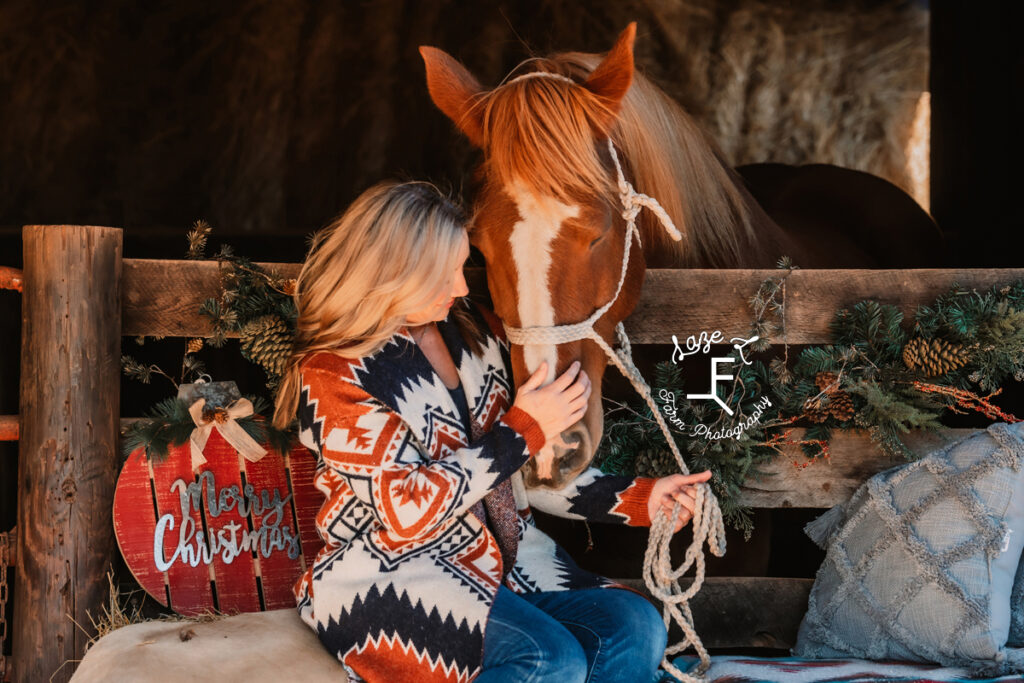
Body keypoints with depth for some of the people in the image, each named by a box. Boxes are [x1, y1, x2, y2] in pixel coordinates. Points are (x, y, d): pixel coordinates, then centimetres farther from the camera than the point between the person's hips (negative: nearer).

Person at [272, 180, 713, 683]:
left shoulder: (473, 331, 9)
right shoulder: (334, 376, -12)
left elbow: (523, 473, 17)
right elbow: (407, 510, -19)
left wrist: (635, 499, 7)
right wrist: (523, 431, -17)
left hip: (501, 556, 7)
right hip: (387, 579, -7)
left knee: (636, 629, -14)